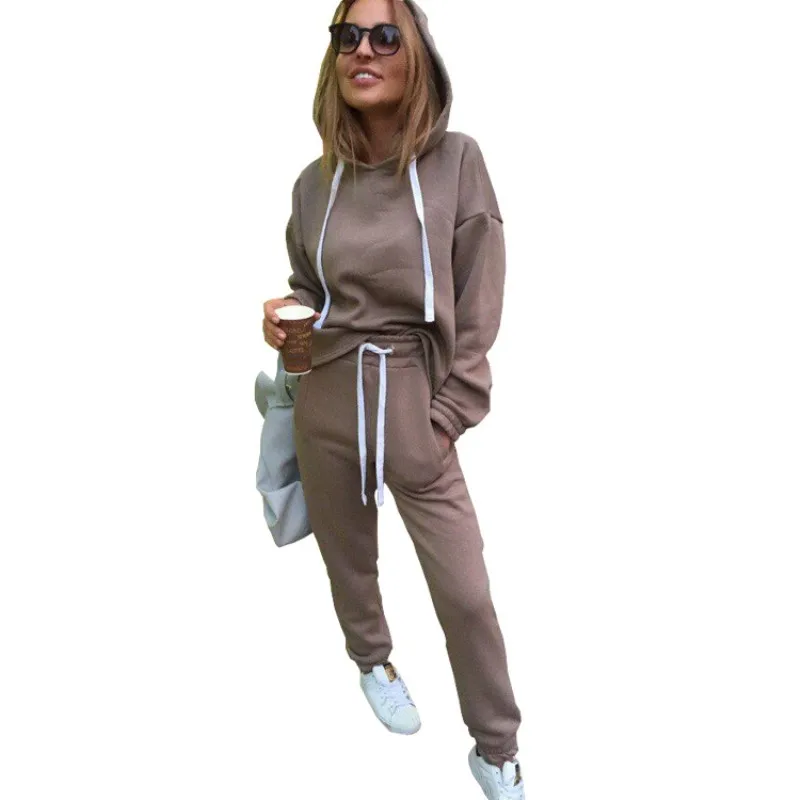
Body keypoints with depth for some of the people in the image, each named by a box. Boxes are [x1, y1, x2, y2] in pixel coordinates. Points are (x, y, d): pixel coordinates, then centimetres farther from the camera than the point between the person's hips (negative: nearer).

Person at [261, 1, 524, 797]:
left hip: (418, 411, -3)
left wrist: (443, 419, -9)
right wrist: (284, 313, -8)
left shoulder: (456, 162, -7)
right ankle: (372, 660, 52)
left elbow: (477, 311, -7)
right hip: (327, 408, 3)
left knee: (466, 595, 0)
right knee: (348, 559, 20)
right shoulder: (316, 181, 1)